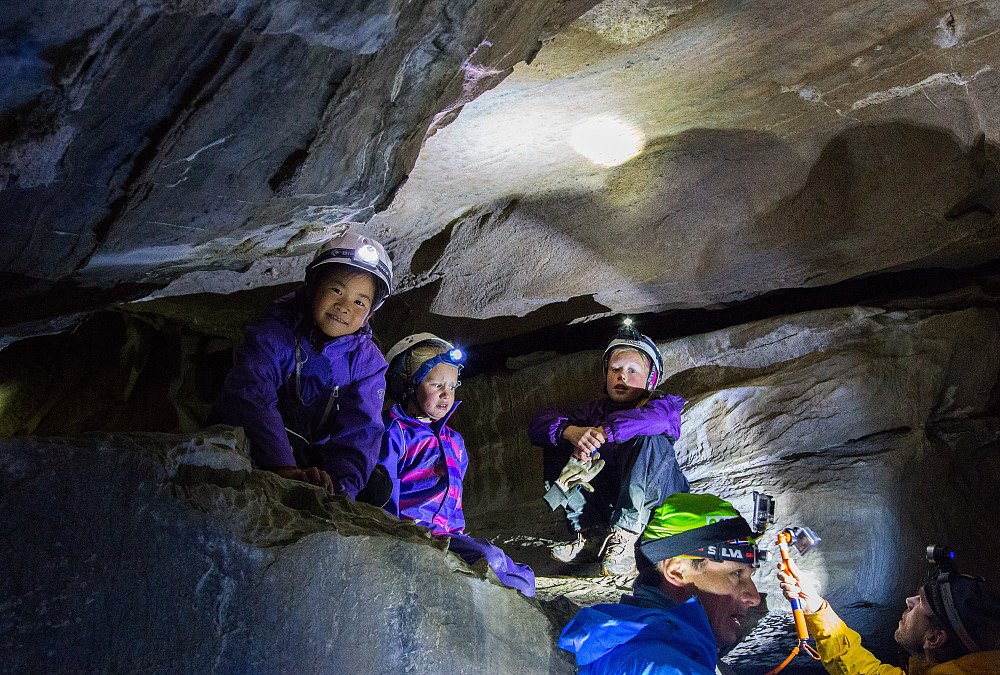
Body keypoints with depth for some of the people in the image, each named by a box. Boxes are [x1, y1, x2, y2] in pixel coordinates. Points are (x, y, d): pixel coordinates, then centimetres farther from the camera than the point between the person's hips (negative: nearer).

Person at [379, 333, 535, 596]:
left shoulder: (454, 440, 26)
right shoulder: (394, 431, 2)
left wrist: (460, 534, 17)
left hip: (449, 536, 8)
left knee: (523, 578, -8)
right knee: (488, 558, -31)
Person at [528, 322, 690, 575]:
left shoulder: (662, 405, -3)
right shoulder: (597, 410, 8)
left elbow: (656, 417, -33)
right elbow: (539, 423, -5)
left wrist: (600, 433, -35)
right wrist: (571, 432, -27)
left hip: (656, 500, -4)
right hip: (608, 502, 4)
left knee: (648, 438, -31)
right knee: (556, 445, -6)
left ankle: (625, 535, -31)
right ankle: (582, 529, -13)